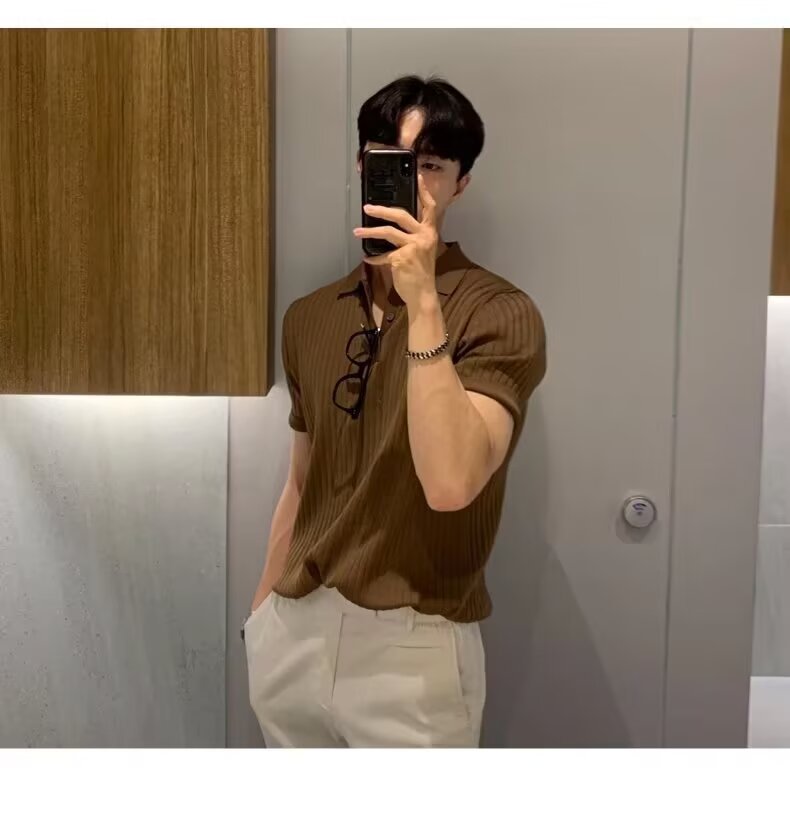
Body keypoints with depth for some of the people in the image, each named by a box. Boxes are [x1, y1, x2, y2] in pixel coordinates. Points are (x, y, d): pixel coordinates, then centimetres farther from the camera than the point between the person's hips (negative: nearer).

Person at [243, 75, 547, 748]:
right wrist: (263, 610, 16)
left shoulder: (500, 314, -12)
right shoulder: (308, 318, 5)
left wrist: (423, 302, -27)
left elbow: (450, 483, -25)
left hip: (412, 644, -4)